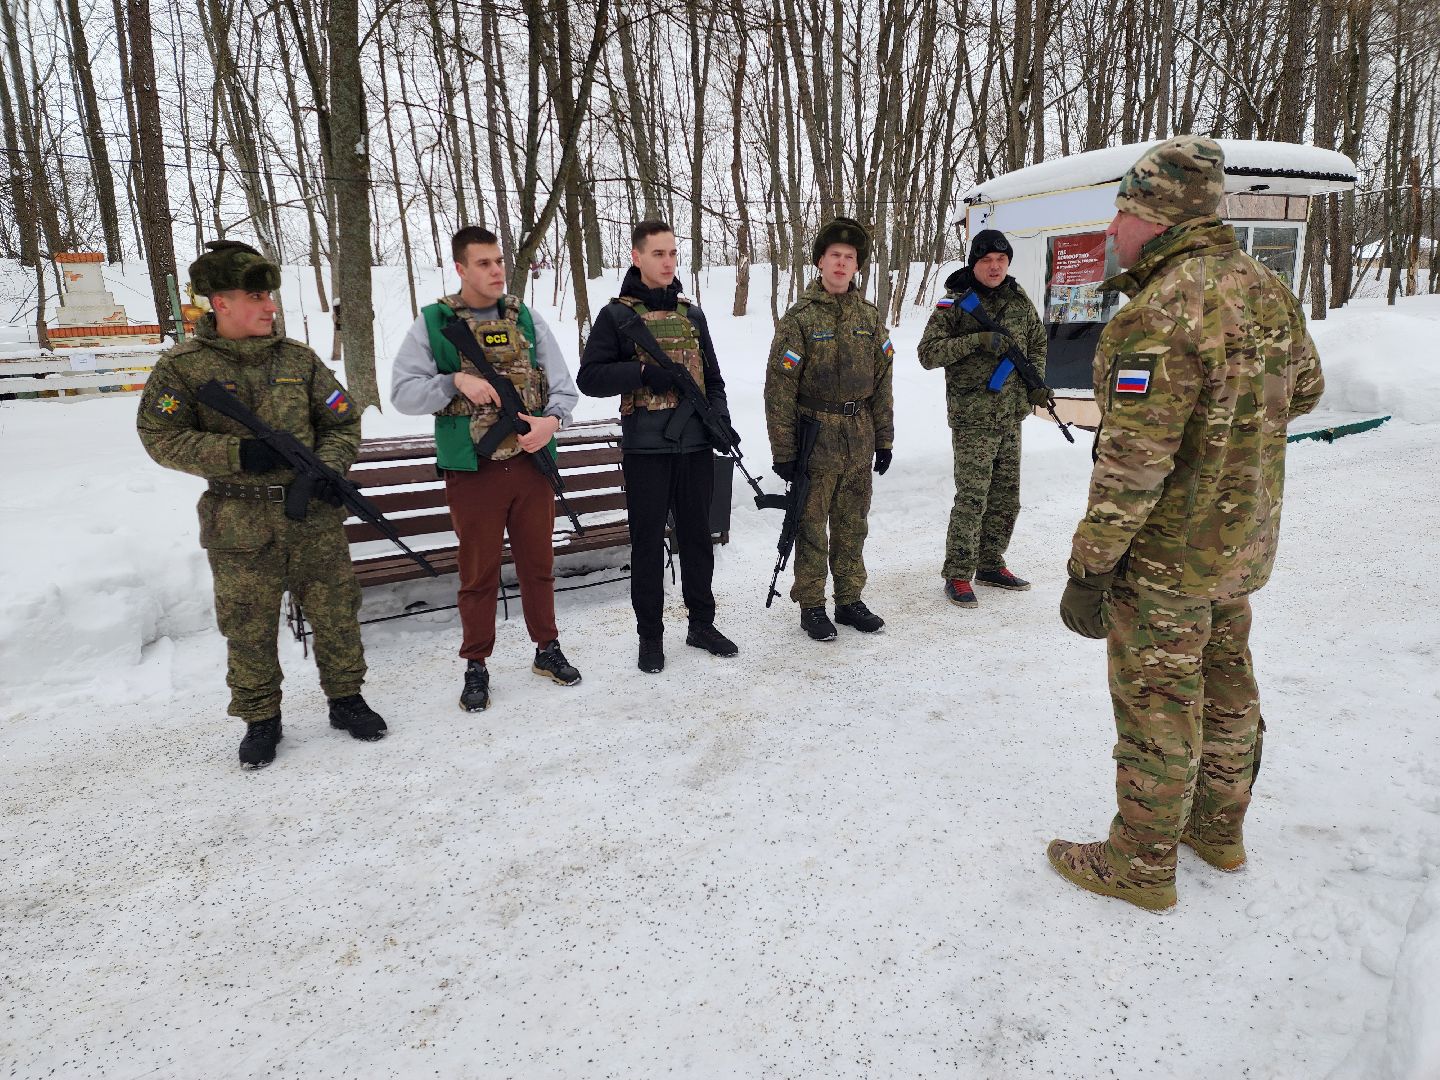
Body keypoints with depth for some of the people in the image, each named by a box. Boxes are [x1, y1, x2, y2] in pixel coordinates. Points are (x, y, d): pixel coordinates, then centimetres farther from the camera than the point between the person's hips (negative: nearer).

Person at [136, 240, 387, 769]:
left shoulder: (298, 358, 5)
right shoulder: (184, 366, -2)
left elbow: (342, 422, 9)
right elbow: (160, 437, -4)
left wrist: (329, 467, -9)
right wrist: (237, 453, -16)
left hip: (314, 514, 2)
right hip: (240, 526, -2)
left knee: (337, 613, 8)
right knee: (248, 627, 7)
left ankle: (345, 698, 27)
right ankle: (260, 719, 25)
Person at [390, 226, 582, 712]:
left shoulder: (527, 319, 7)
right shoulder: (433, 323, 1)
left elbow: (562, 384, 5)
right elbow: (403, 391, -4)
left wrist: (552, 420, -15)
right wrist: (456, 381, -19)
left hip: (531, 463, 3)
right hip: (472, 468, -2)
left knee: (538, 563, 14)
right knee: (478, 573, 7)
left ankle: (546, 648, 31)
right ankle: (476, 666, 22)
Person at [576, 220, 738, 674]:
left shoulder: (692, 313, 12)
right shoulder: (617, 315, -1)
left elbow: (712, 375, 17)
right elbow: (589, 378, -7)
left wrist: (720, 415, -2)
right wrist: (643, 372, -19)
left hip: (696, 445, 4)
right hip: (645, 448, -4)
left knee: (697, 537, 12)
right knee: (648, 543, 4)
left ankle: (702, 623, 26)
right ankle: (650, 635, 17)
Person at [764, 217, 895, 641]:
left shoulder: (869, 316, 7)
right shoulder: (799, 317, -7)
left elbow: (882, 383, 11)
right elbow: (779, 389, -9)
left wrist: (884, 439, 9)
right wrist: (783, 451, -11)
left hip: (859, 443, 4)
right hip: (815, 442, -4)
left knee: (852, 526, 13)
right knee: (812, 529, 4)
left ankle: (849, 600, 27)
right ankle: (811, 606, 17)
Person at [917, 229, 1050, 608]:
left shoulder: (1020, 301, 10)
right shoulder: (954, 303, -6)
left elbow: (1038, 343, 23)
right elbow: (928, 353, -12)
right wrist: (977, 340, -22)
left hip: (1011, 416, 6)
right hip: (972, 418, -6)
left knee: (1006, 497, 12)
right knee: (972, 498, -8)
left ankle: (990, 565, 26)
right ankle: (958, 576, 3)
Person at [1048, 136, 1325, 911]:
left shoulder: (1161, 314, -26)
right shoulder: (1267, 289, 3)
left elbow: (1133, 463, -28)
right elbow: (1305, 389, 18)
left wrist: (1088, 571, -21)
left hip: (1165, 556, -9)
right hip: (1246, 541, 9)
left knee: (1156, 706, 5)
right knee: (1225, 684, 22)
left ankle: (1141, 864, 23)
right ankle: (1219, 828, 41)